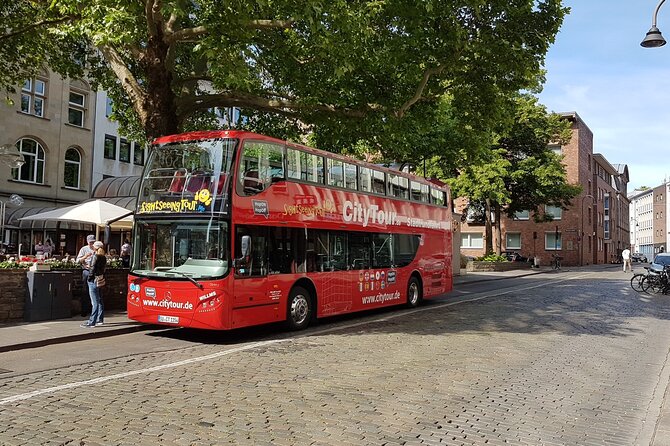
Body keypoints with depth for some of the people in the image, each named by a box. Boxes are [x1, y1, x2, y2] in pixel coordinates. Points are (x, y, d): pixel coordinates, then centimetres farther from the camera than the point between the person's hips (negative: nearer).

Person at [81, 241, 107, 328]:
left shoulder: (95, 256, -13)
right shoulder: (104, 257, 8)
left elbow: (92, 269, -15)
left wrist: (89, 278, -7)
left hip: (94, 281, -8)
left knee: (95, 302, -8)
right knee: (100, 301, 15)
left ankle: (92, 322, -5)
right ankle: (100, 319, 23)